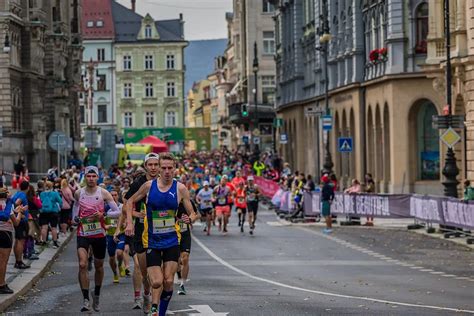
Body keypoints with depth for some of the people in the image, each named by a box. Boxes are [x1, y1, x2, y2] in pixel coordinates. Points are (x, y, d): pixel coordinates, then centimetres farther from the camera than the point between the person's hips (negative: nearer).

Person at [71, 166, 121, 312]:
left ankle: (96, 296, 36)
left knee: (99, 266, 14)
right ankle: (86, 300, -16)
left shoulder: (103, 193, -5)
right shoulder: (78, 193, 2)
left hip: (99, 234, 0)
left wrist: (103, 214, -21)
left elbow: (117, 211, -5)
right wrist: (75, 218, 2)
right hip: (83, 234, 0)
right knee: (82, 264, -18)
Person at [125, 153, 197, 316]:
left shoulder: (180, 189, -5)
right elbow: (130, 201, 11)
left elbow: (192, 214, 1)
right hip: (152, 241, 0)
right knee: (157, 282, -10)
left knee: (168, 281, -4)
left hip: (172, 241, 0)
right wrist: (129, 223, -1)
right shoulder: (149, 186, -4)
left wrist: (189, 219, -22)